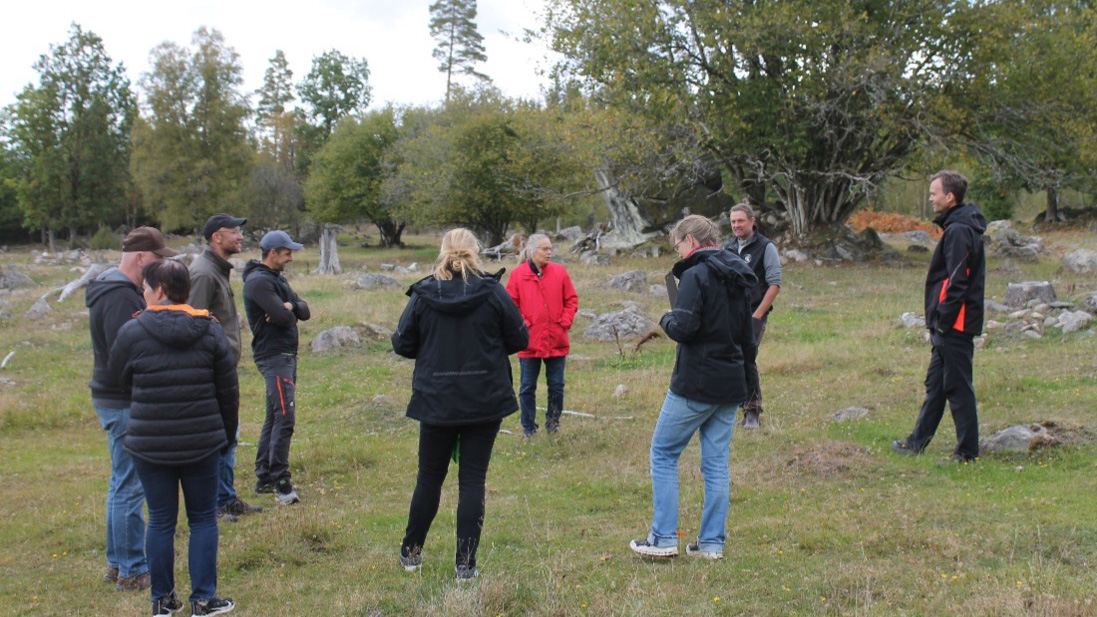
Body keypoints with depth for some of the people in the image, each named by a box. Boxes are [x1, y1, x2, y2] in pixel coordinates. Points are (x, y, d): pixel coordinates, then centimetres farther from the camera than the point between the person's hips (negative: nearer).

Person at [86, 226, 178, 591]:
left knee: (123, 485, 18)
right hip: (126, 403, -11)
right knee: (130, 487, -4)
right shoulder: (120, 296, -20)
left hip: (115, 400, 11)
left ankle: (119, 563, 28)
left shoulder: (117, 290, 14)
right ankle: (132, 571, 4)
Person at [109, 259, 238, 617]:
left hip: (149, 444, -1)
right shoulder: (210, 330, -2)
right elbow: (228, 391, 2)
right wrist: (227, 435, 14)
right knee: (203, 519, 11)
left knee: (160, 521, 10)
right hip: (201, 443, 1)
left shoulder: (132, 333, -9)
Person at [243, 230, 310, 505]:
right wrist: (288, 310, 0)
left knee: (274, 418, 14)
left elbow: (304, 312, 10)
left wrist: (289, 307, -11)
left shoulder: (277, 278, 18)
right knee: (285, 418, -12)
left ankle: (264, 478, 21)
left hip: (286, 355, 10)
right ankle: (280, 483, -9)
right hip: (274, 356, -10)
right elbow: (282, 317, -23)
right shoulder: (258, 281, -13)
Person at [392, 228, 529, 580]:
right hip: (485, 403, -1)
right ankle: (465, 564, 7)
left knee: (429, 478, 16)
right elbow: (520, 340, -3)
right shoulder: (492, 293, -9)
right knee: (472, 480, 6)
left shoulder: (422, 295, -6)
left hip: (436, 403, 1)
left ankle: (411, 552, 29)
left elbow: (402, 345, -1)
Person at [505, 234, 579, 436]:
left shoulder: (559, 272, 3)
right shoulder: (518, 274, -3)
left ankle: (553, 422, 26)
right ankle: (528, 428, 17)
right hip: (529, 341, -2)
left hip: (556, 341, 2)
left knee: (557, 385, 8)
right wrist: (522, 325, -9)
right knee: (527, 387, 6)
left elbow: (571, 299, 7)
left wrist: (565, 322, -4)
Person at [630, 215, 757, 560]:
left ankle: (664, 538, 3)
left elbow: (684, 328, -21)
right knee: (716, 463, 11)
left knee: (663, 454, 5)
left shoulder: (696, 274, -12)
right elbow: (748, 339, 19)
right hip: (731, 384, 8)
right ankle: (712, 543, 13)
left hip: (695, 383, -7)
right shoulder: (738, 278, 13)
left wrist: (668, 319, -2)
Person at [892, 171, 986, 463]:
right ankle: (918, 441, 25)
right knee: (935, 384, 16)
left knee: (957, 387, -3)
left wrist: (943, 319, -18)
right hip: (948, 326, 10)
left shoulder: (958, 231, -17)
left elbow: (957, 282, -22)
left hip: (954, 327, -10)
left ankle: (967, 450, 5)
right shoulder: (960, 227, 15)